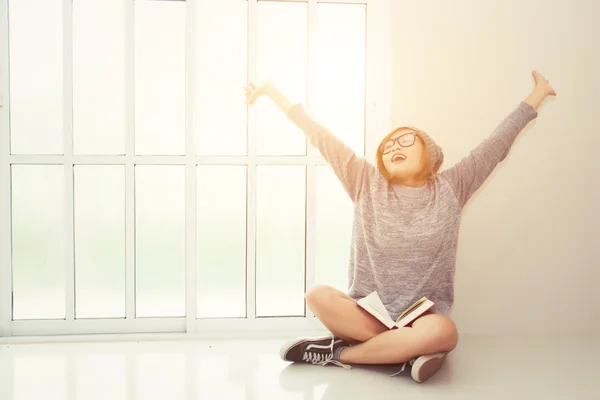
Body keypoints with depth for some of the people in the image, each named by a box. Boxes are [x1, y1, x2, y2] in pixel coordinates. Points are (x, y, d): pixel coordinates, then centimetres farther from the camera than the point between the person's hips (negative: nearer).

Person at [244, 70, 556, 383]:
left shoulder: (450, 188, 4)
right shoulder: (367, 184, 3)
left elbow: (498, 142, 8)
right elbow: (321, 138, 1)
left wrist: (537, 94, 13)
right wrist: (272, 92, 3)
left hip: (423, 318, 0)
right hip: (368, 312, 1)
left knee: (442, 333, -35)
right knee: (319, 296, -27)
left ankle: (338, 352, -18)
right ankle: (406, 349, -20)